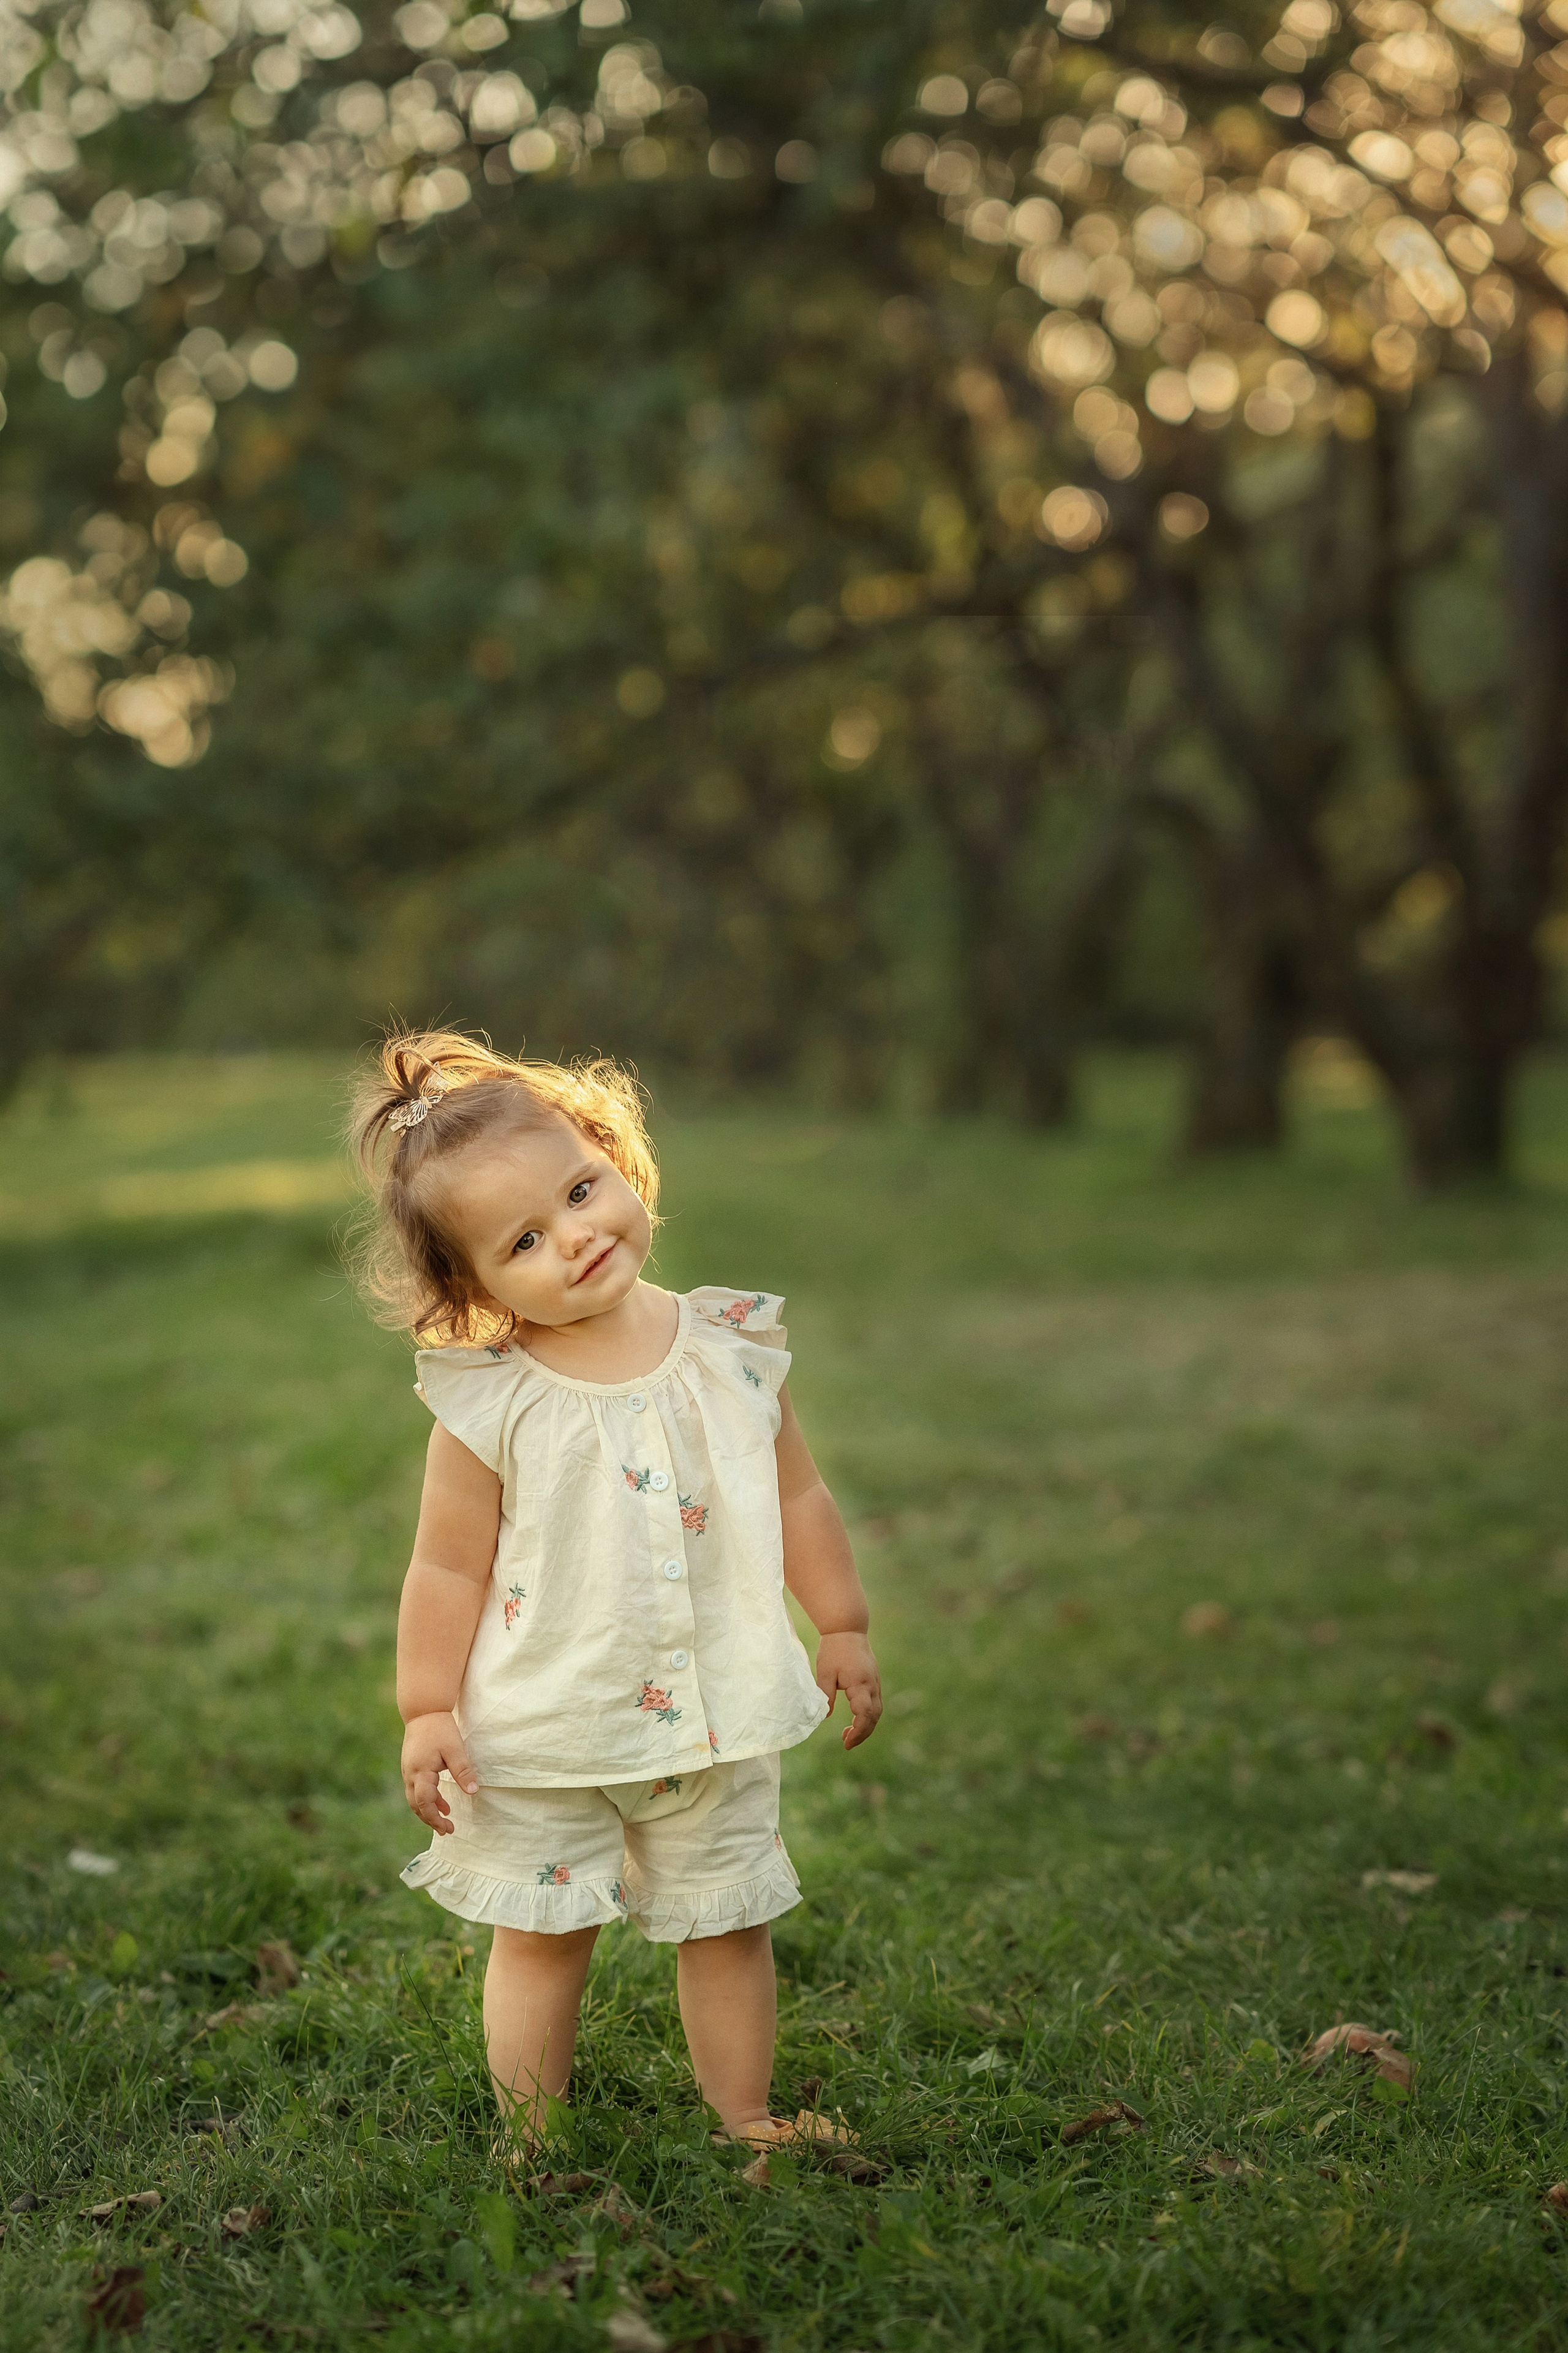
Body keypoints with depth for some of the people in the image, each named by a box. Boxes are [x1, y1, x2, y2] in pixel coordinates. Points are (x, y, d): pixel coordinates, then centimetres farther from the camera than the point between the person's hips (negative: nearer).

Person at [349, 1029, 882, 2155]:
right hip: (545, 1728, -2)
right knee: (541, 1934, 10)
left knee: (726, 1925, 14)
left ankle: (746, 2121, 30)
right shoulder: (489, 1406, -14)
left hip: (717, 1716, 2)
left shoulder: (732, 1350, -5)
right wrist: (429, 1711, -5)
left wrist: (843, 1628, 9)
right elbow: (449, 1566, -6)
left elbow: (798, 1495, 7)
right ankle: (531, 2144, 25)